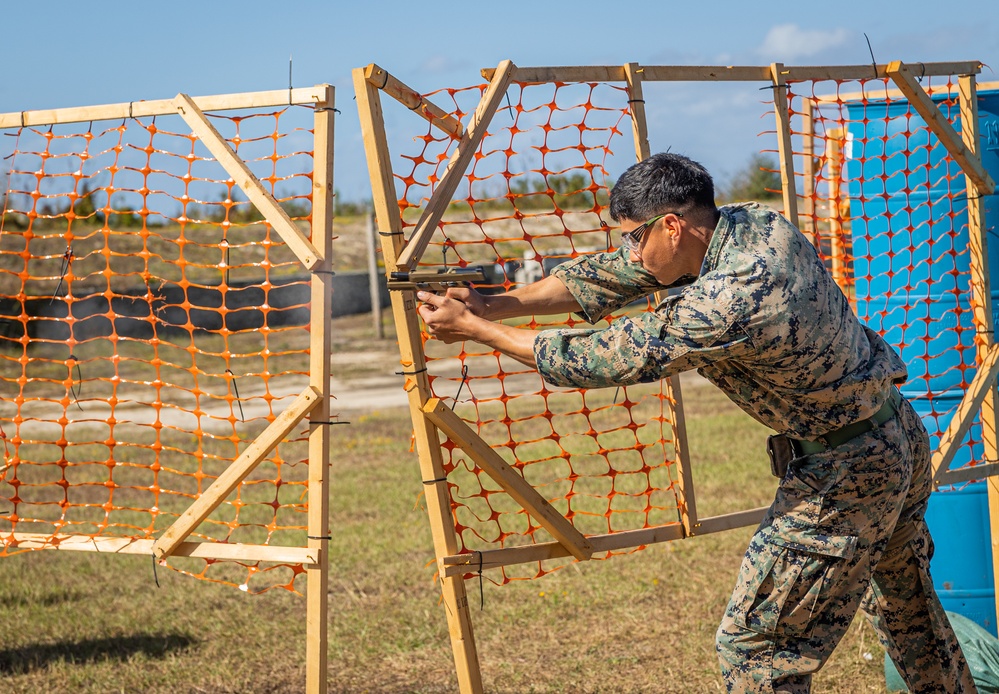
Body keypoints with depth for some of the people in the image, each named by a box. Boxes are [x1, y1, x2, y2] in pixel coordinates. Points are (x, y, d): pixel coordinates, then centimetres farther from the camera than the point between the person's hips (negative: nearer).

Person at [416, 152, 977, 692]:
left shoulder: (728, 304, -31)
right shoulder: (754, 223, -4)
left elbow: (599, 359, -22)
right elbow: (610, 277, 2)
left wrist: (474, 330, -14)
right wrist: (494, 305, -4)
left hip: (843, 474, -9)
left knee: (755, 646, -2)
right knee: (906, 609, 26)